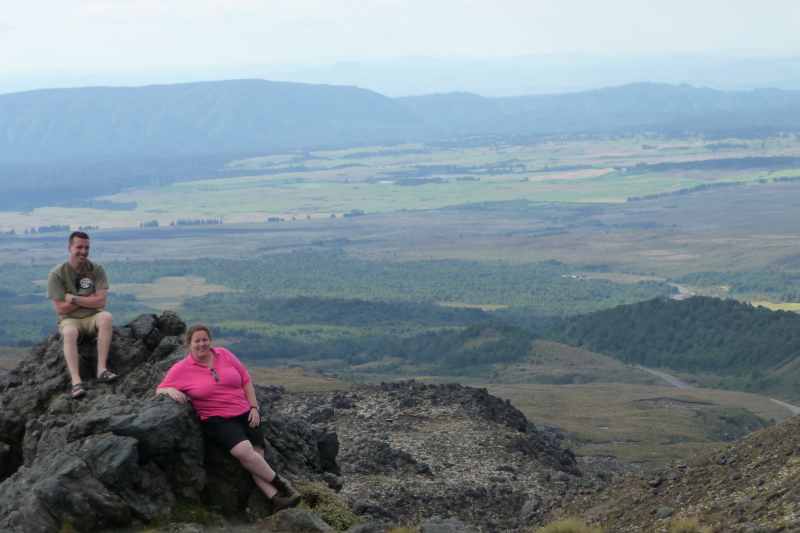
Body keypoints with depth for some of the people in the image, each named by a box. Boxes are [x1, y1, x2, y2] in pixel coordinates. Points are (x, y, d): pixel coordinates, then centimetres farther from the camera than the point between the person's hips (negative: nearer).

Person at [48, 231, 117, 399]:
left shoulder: (96, 269, -2)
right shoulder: (57, 274, -7)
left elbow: (100, 302, -10)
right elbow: (60, 309, -11)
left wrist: (74, 299, -14)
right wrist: (89, 299, -8)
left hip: (92, 317, 2)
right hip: (70, 320, -2)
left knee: (106, 317, -32)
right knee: (69, 332, -36)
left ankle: (102, 369, -34)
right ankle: (76, 382, -47)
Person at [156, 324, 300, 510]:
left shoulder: (224, 354, 7)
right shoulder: (181, 369, -1)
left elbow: (246, 380, 13)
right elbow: (159, 390, 1)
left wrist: (254, 407, 3)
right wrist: (171, 390, -22)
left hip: (246, 413, 3)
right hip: (217, 420, -3)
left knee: (257, 455, -15)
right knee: (245, 451, -28)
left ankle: (276, 499, -24)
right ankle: (279, 483, -13)